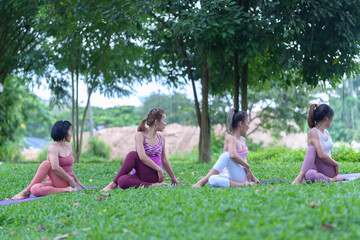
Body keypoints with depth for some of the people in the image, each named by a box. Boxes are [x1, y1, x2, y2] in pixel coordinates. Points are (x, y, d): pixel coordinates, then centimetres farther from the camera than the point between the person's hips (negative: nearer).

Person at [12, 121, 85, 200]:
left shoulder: (69, 148, 12)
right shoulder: (53, 147, -9)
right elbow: (55, 167, -25)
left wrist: (77, 181, 32)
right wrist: (70, 180, -17)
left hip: (66, 183, 4)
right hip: (54, 182, -4)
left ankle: (26, 192, -21)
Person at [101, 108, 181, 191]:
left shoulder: (161, 139, 10)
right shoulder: (140, 135, -3)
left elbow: (164, 160, 23)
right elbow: (142, 157, -18)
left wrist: (173, 178, 29)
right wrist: (159, 169, -18)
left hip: (153, 175, 1)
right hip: (139, 174, -1)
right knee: (122, 182, -36)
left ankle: (113, 184, -18)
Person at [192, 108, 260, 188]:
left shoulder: (243, 139, 16)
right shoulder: (230, 138, -8)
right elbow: (233, 155, -28)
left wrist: (252, 176, 21)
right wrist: (248, 167, -15)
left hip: (242, 176, 5)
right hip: (230, 175, -4)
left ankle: (203, 181, -31)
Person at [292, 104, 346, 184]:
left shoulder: (326, 132, 14)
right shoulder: (313, 132, -11)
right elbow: (322, 155, -21)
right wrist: (336, 164, -7)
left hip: (329, 170, 5)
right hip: (317, 169, -5)